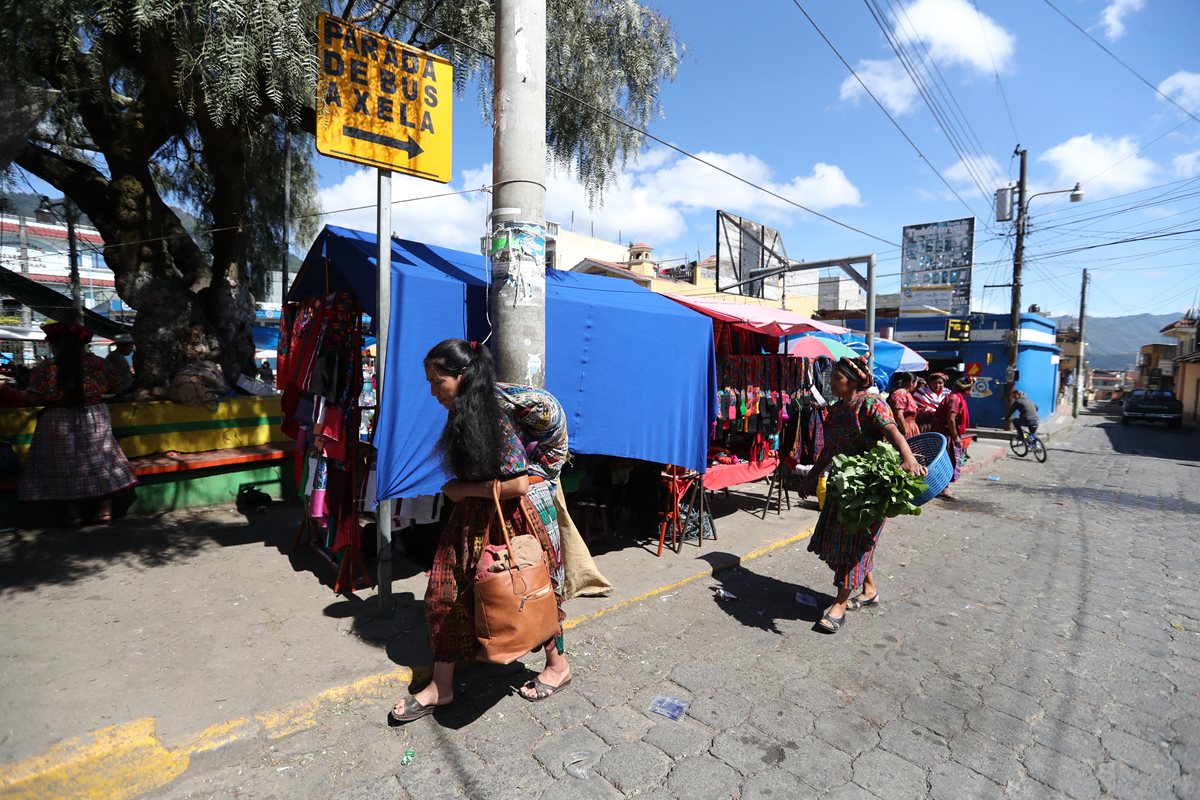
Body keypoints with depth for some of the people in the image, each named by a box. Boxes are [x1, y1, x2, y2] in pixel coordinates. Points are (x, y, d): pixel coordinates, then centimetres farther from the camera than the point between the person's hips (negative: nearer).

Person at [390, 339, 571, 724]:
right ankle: (440, 686, 29)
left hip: (506, 520, -8)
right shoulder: (460, 417, 2)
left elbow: (517, 484, -27)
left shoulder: (495, 423, -25)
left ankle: (557, 665, 35)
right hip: (470, 518, 8)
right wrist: (458, 491, 5)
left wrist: (464, 490, -18)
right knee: (445, 594, 11)